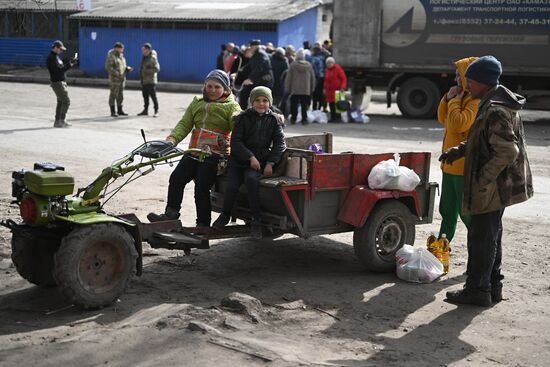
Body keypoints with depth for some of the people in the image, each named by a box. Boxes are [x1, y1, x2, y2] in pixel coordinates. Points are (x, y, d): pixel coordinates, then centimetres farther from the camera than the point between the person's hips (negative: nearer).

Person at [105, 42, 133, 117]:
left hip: (122, 78, 8)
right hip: (114, 79, -8)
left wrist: (128, 68, 0)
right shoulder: (111, 56, -12)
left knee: (120, 95, 10)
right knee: (113, 95, -4)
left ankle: (120, 111, 16)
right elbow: (108, 67, -19)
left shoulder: (121, 56, 13)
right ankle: (113, 111, 1)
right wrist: (117, 74, -24)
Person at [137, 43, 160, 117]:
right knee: (145, 96, 12)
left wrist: (147, 69, -19)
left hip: (151, 81, -8)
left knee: (153, 96, -7)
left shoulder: (153, 58, -12)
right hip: (144, 80, 8)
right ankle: (145, 110, 20)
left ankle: (156, 111, -2)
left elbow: (157, 69, -16)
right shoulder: (144, 57, 13)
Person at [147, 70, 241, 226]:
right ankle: (171, 213, -9)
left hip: (215, 154, -5)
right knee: (176, 178, -13)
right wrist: (172, 139, -9)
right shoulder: (196, 104, 21)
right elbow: (184, 124, 11)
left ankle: (203, 223, -2)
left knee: (201, 187, -13)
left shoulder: (231, 106, 5)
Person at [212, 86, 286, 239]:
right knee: (232, 186, -24)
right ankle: (225, 215, 7)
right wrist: (250, 157, -15)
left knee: (251, 179, -33)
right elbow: (235, 141, -3)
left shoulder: (274, 119, 5)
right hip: (239, 159, 1)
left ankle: (256, 221, -24)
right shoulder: (244, 117, 2)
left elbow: (280, 143, 2)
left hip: (260, 161, 0)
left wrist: (270, 163, -11)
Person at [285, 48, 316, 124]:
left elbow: (288, 78, -3)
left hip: (295, 90, -1)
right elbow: (313, 78, 8)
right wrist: (312, 89, 17)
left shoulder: (292, 65, -6)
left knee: (294, 105, 8)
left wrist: (288, 89, 6)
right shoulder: (309, 65, 1)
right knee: (304, 106, 5)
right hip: (306, 90, 1)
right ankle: (304, 119, 4)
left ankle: (293, 119, 9)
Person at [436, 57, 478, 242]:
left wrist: (455, 101, -15)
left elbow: (459, 124, -28)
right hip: (451, 164, 10)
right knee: (447, 211, 19)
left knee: (467, 213, -2)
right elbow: (442, 119, 18)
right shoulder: (463, 96, 13)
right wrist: (448, 98, 4)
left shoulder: (477, 100, -17)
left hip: (465, 167, -10)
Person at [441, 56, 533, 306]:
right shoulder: (496, 104, 11)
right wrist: (460, 150, 12)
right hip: (500, 185, 10)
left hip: (493, 187, -10)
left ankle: (477, 290, 6)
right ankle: (492, 285, 28)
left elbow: (507, 151, -27)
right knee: (491, 235, 18)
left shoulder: (495, 111, -22)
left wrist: (483, 180, -23)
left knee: (481, 236, -2)